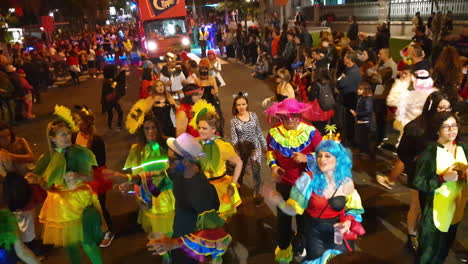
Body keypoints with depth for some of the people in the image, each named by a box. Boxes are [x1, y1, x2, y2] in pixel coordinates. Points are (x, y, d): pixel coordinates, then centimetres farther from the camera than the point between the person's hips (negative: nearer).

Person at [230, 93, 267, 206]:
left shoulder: (253, 115, -4)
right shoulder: (234, 120, -9)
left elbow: (259, 132, 4)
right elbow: (234, 139, -9)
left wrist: (264, 146, 7)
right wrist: (237, 154, -12)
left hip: (255, 147, 1)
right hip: (242, 150, -1)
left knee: (256, 172, 2)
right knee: (240, 172, 14)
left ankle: (256, 194, 25)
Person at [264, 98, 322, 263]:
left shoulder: (310, 132, -18)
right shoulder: (274, 132, -11)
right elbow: (270, 151, 7)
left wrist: (307, 158, -27)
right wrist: (273, 166, -10)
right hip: (284, 182, 2)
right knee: (283, 215, 19)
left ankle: (303, 247, 46)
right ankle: (283, 247, 44)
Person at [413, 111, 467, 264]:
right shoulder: (430, 152, -18)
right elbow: (417, 182, -19)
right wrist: (443, 178, -28)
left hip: (455, 209, 6)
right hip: (435, 211, -6)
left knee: (444, 250, 23)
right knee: (429, 250, 7)